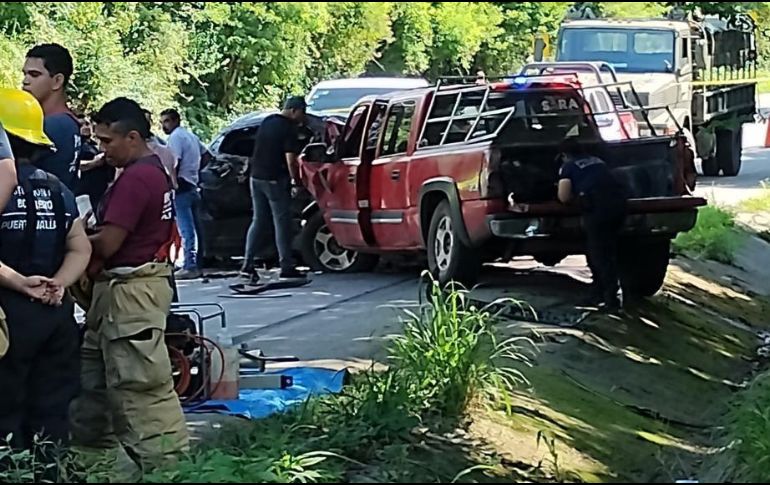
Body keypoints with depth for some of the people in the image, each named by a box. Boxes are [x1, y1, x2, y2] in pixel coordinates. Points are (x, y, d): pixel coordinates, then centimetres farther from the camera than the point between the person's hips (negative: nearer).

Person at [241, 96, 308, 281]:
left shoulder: (267, 122, 11)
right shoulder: (288, 129, -14)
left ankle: (248, 264, 5)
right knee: (282, 222, -1)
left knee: (258, 221, 11)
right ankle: (286, 267, 0)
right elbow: (290, 161, -19)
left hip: (256, 177, 8)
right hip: (275, 180, -7)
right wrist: (297, 180, -5)